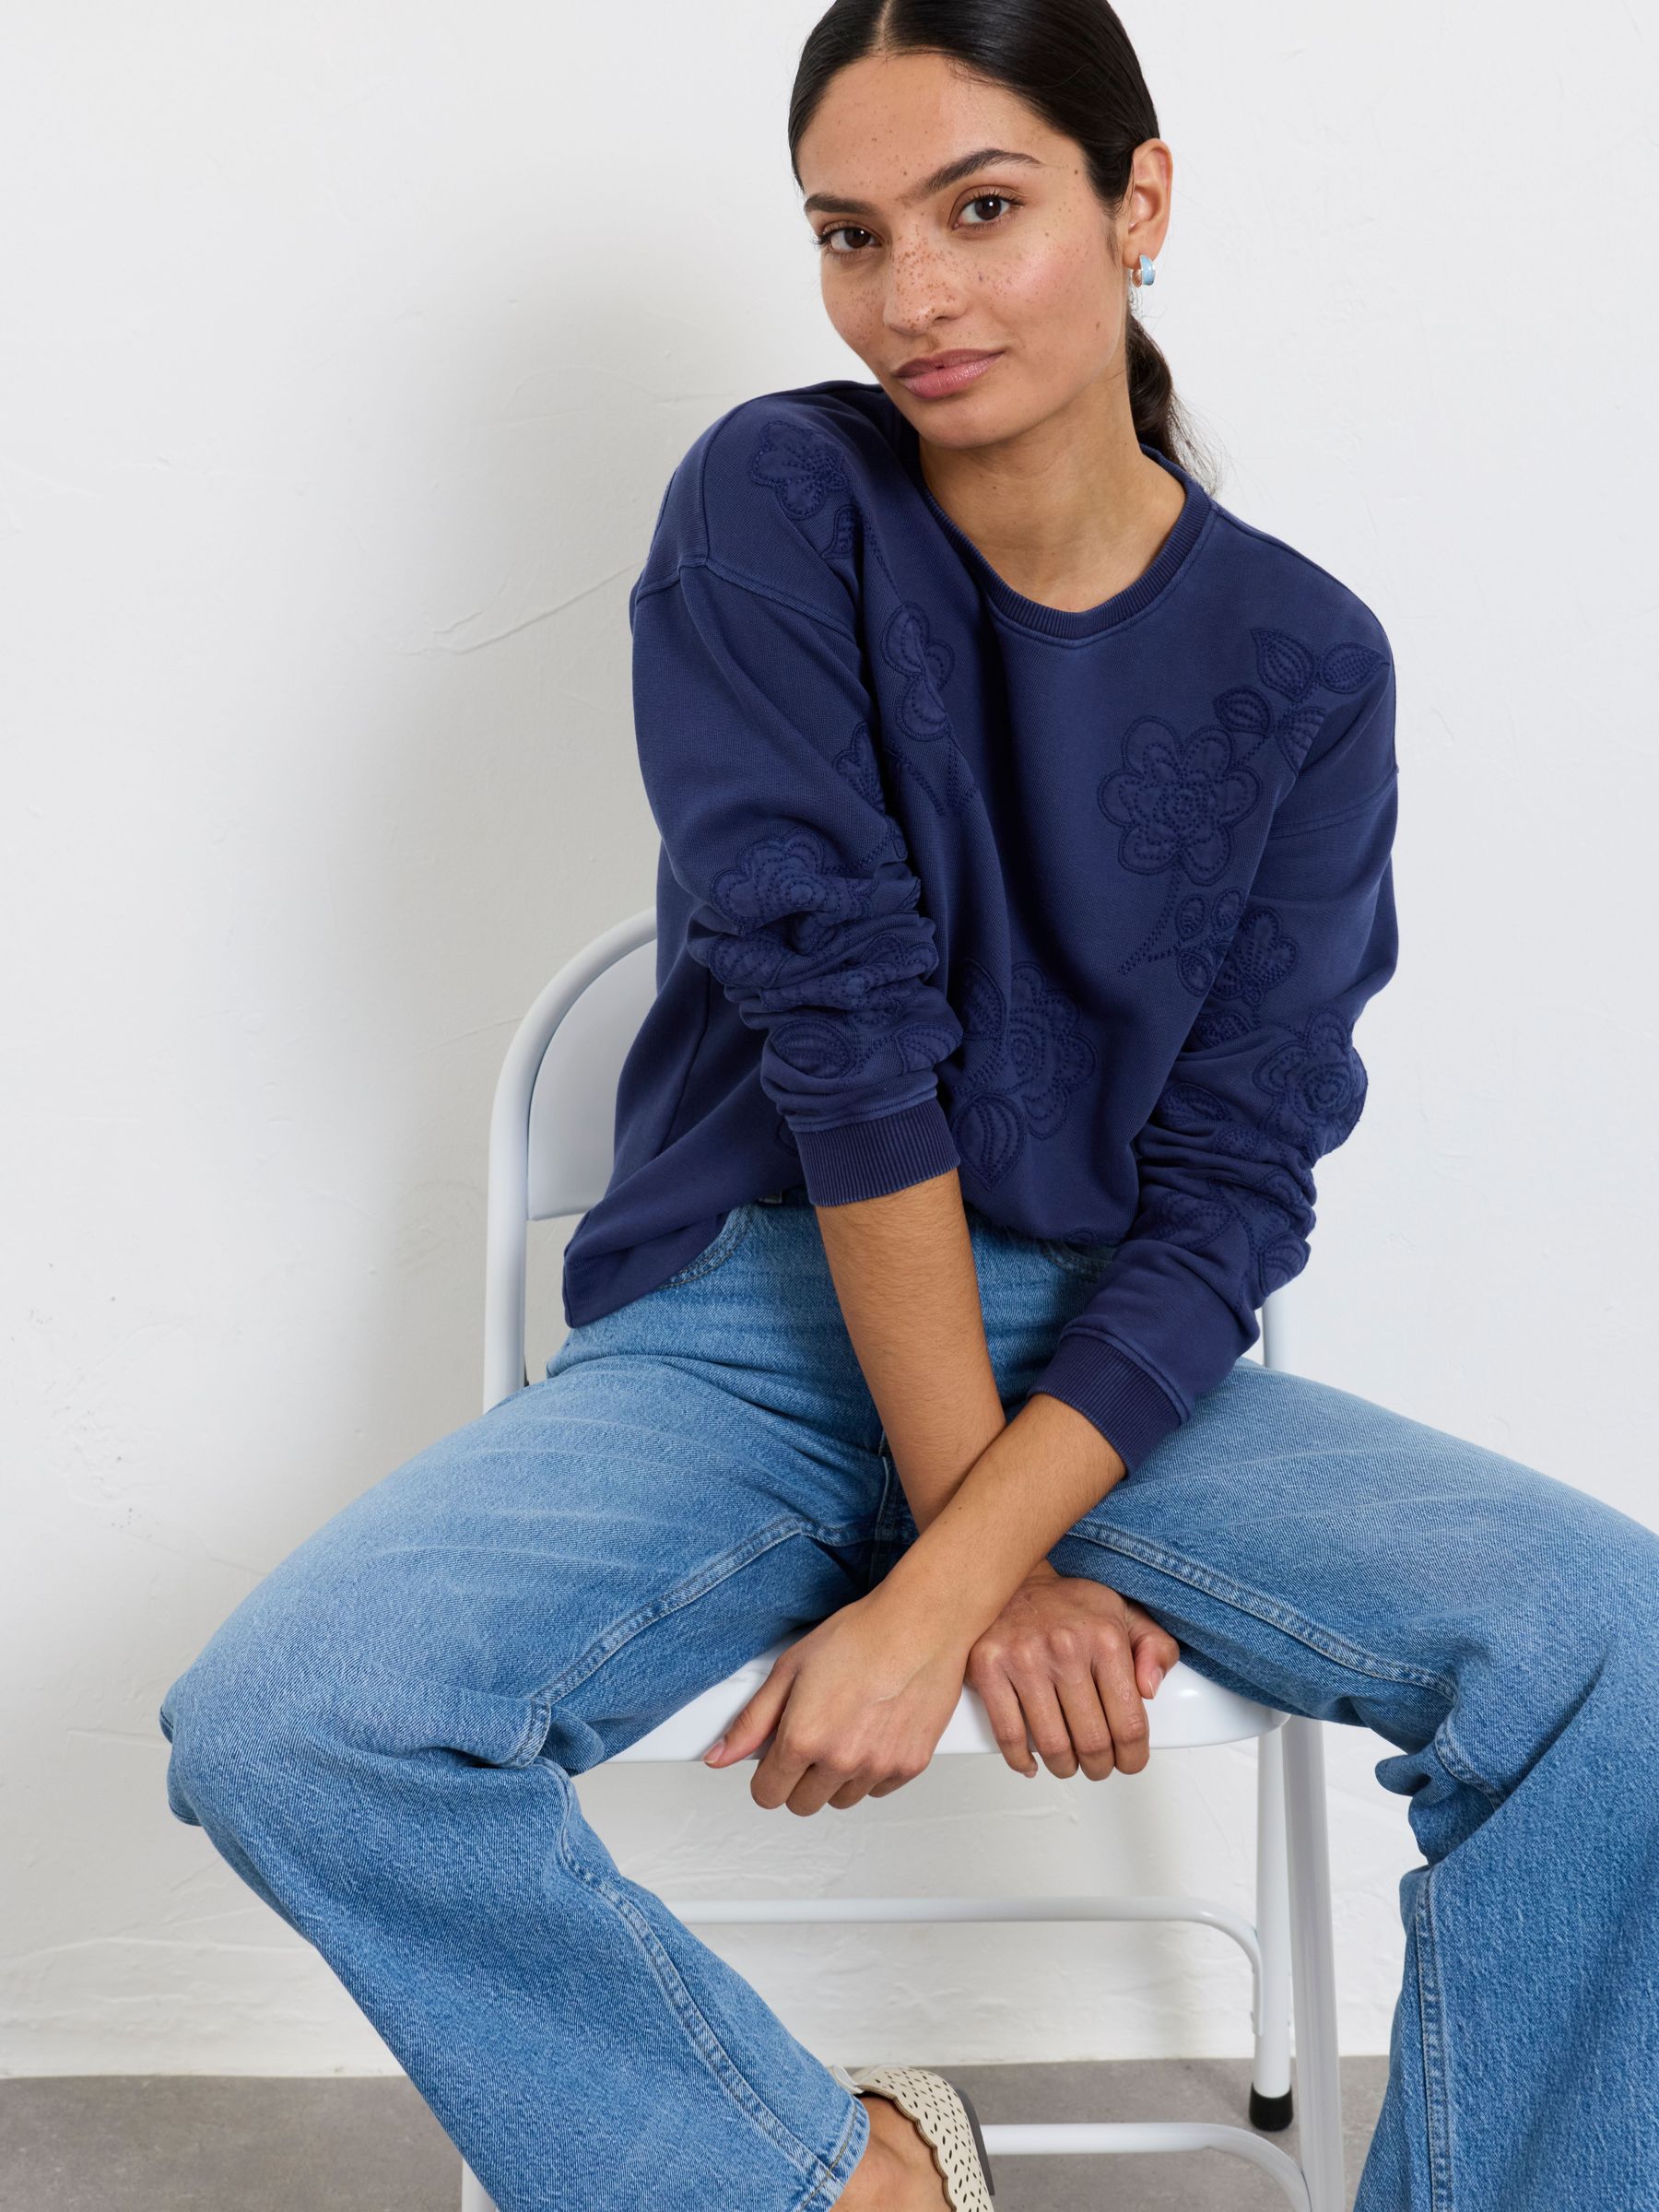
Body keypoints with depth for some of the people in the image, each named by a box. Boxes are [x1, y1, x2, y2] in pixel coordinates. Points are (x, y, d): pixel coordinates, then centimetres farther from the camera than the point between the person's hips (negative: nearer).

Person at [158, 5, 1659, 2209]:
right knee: (279, 1726, -25)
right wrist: (1000, 1556, -15)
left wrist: (938, 1598, -20)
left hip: (1110, 1356, 1)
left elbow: (1230, 1188, -7)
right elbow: (842, 1026, -14)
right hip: (744, 1337, 0)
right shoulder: (775, 508, -6)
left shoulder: (1303, 663, -1)